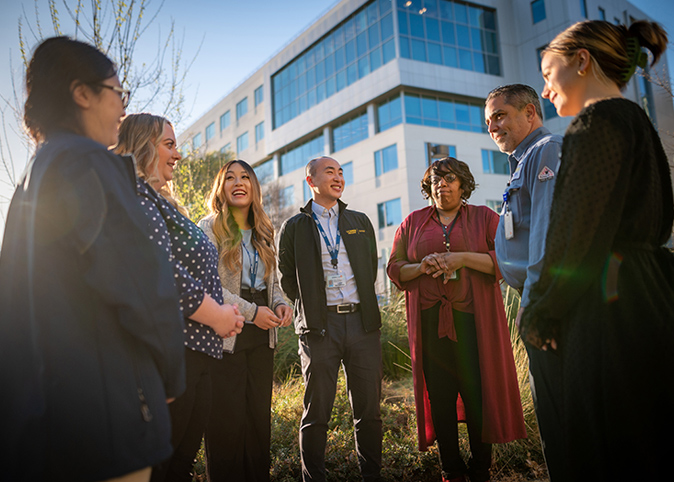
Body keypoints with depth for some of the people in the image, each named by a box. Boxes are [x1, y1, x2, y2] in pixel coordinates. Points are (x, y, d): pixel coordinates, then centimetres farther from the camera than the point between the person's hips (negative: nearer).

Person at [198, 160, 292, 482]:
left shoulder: (264, 233, 17)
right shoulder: (210, 228, -1)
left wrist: (280, 304, 0)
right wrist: (251, 312, -16)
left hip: (261, 336, 5)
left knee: (260, 416, 9)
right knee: (227, 418, -3)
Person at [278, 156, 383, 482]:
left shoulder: (361, 222, 17)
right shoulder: (294, 227, 7)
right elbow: (287, 278, 8)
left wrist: (362, 305, 13)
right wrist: (311, 308, 4)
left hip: (362, 321, 3)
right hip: (319, 326, -3)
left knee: (369, 409, 7)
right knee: (316, 412, 2)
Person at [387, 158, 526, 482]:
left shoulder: (483, 217, 10)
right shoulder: (412, 223, 15)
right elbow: (394, 268, 13)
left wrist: (463, 258, -13)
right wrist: (422, 266, -8)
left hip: (474, 319, -1)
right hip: (429, 321, 2)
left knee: (479, 392, -2)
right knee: (438, 396, 3)